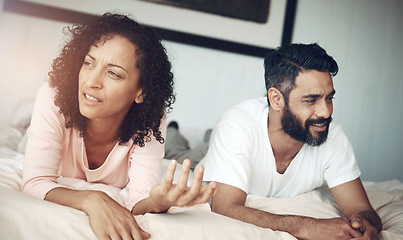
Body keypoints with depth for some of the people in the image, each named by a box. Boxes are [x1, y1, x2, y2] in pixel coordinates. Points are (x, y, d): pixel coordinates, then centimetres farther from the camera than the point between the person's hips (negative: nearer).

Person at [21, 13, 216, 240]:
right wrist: (91, 200, -48)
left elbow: (139, 197, -28)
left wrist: (155, 202, -53)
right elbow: (35, 184, -29)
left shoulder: (150, 121, -24)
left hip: (113, 201, 0)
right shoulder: (53, 98, -28)